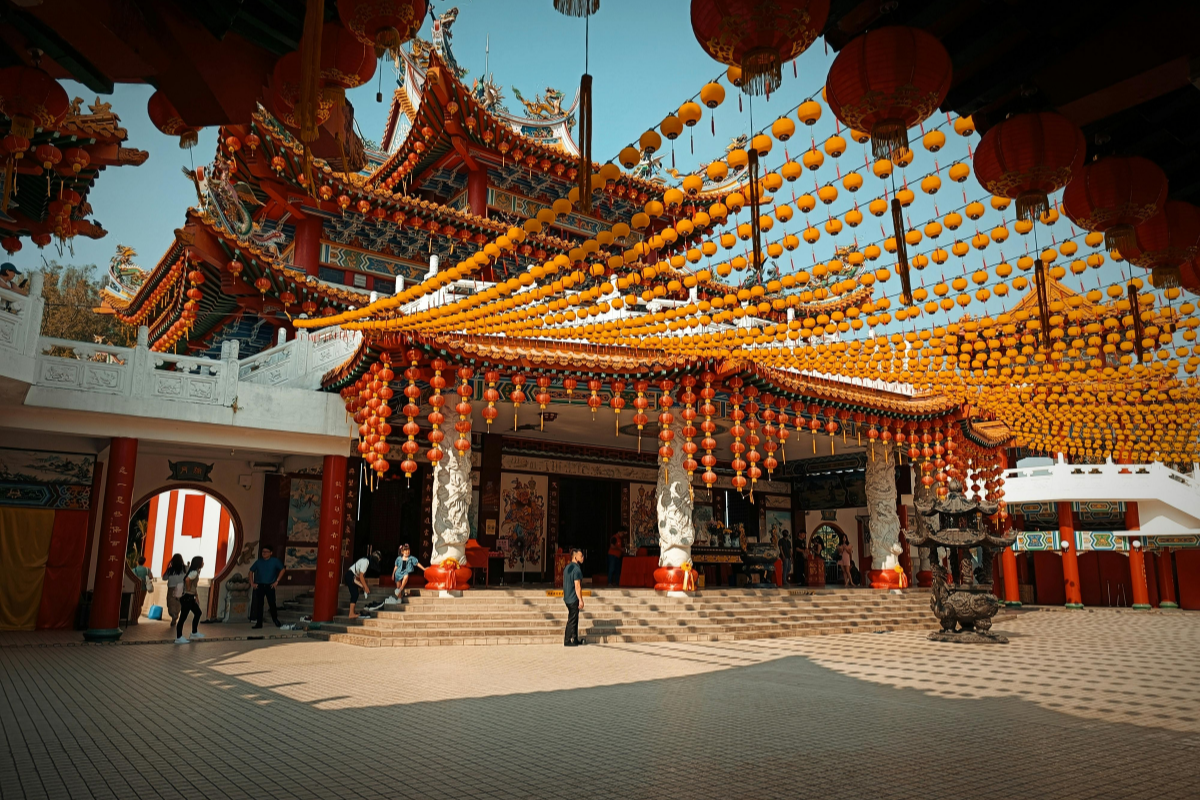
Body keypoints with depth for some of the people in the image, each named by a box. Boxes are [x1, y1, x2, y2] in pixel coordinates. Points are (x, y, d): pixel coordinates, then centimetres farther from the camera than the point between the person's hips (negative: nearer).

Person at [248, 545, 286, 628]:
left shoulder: (275, 561, 0)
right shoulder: (258, 562, 8)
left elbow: (282, 570, 1)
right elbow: (251, 571, 16)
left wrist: (276, 581, -4)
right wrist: (252, 583, 7)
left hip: (270, 586, -2)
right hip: (259, 586, 2)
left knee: (272, 603, -2)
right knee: (259, 604, 2)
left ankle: (275, 620, 16)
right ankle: (259, 623, 7)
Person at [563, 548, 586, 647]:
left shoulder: (567, 567, 12)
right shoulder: (576, 569, -17)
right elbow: (577, 586, -20)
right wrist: (580, 600, -17)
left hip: (567, 598, 9)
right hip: (574, 599, -9)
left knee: (574, 619, 16)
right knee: (572, 620, -2)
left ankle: (575, 639, 22)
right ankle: (568, 640, 3)